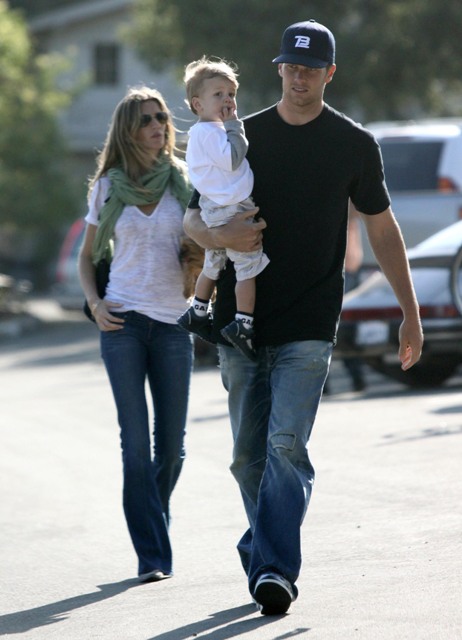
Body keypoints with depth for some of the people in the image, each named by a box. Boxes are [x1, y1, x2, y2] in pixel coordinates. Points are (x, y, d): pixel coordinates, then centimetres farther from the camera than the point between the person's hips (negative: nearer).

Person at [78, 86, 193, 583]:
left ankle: (153, 522, 28)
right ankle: (151, 554, -7)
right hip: (123, 320, -1)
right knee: (136, 441, -8)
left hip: (174, 322, 1)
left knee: (171, 444, 3)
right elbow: (87, 255, 16)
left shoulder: (185, 181, 5)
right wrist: (94, 303, -1)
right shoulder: (108, 188, 7)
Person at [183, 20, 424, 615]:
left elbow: (382, 227, 12)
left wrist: (410, 312, 10)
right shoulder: (243, 137, 8)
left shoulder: (355, 145, 5)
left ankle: (272, 568, -21)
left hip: (308, 329, -3)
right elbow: (193, 218, 10)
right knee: (249, 454, 6)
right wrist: (220, 236, -14)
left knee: (286, 444, -16)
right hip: (240, 321, 3)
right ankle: (269, 557, 20)